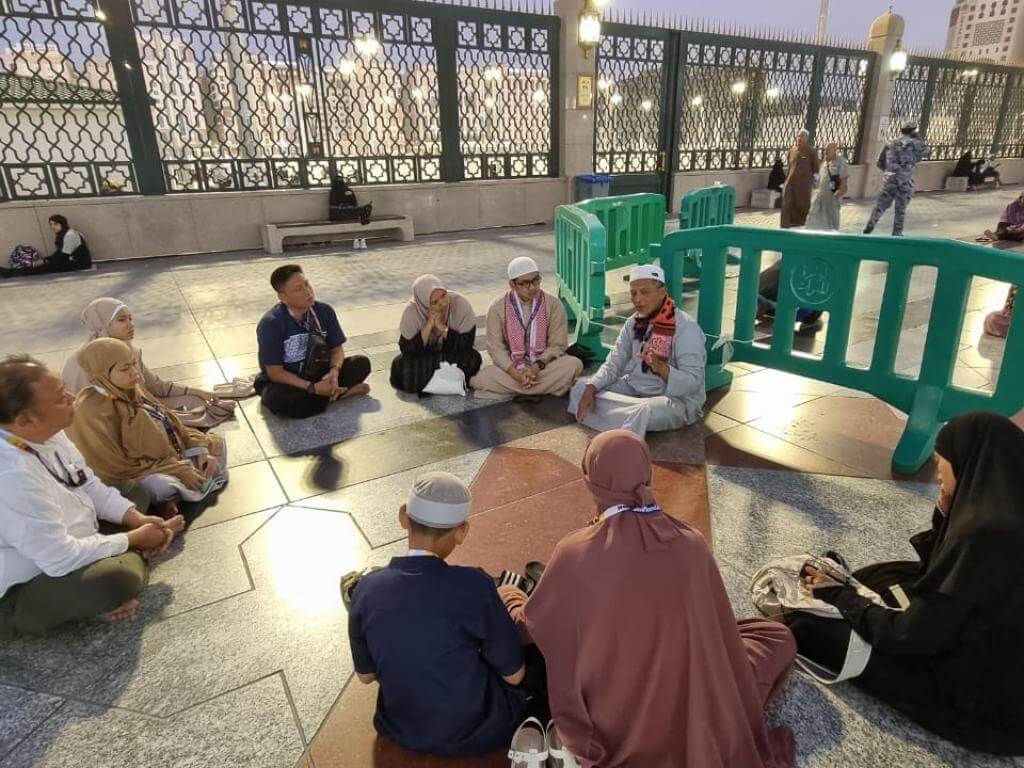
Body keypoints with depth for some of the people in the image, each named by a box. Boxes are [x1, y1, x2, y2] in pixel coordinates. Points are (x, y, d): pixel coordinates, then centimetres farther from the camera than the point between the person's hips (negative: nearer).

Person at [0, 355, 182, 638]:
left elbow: (90, 486, 5)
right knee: (119, 579, -35)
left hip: (66, 548, 10)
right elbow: (61, 558, -30)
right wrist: (133, 539, -17)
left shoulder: (46, 433, -8)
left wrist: (137, 519, -8)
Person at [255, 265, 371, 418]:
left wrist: (334, 371, -25)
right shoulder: (271, 323, -23)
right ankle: (339, 392, -20)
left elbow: (337, 349, -2)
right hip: (283, 381, -3)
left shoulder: (324, 311, -10)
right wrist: (312, 388, -30)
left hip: (314, 373, 3)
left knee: (361, 363, -11)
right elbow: (275, 372, -22)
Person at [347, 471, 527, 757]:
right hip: (476, 735, -4)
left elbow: (365, 674, 1)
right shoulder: (474, 586, -29)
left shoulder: (366, 590, -16)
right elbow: (513, 675, -14)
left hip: (404, 731, 4)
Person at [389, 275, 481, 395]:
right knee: (399, 366, -27)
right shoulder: (412, 311, -20)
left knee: (473, 359, -30)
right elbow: (406, 350, -24)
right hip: (423, 359, 0)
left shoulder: (460, 303, -23)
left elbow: (466, 344, -22)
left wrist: (441, 327, -32)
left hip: (453, 357, 0)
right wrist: (429, 325, -31)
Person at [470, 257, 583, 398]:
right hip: (511, 368, 0)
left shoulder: (553, 304, -3)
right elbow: (496, 347, -9)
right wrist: (516, 374, -24)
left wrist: (536, 367, -21)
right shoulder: (498, 308, -3)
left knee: (574, 364, -29)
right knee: (481, 379, -29)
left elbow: (557, 344, -5)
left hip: (544, 365, 0)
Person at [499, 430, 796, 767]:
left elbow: (530, 627, -3)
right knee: (779, 638, 21)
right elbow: (718, 631, 1)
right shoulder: (692, 543, -15)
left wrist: (507, 598, 21)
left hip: (614, 721, 0)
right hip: (690, 710, 1)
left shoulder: (574, 553, -20)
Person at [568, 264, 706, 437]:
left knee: (642, 412, -41)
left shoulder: (685, 327, -16)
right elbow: (614, 363, 3)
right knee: (580, 388, -4)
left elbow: (693, 382, -22)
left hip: (677, 398, -7)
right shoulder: (633, 323, 6)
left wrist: (661, 367, -41)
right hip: (634, 389, 8)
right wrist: (591, 389, -15)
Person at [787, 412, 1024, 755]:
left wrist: (838, 596, -8)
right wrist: (947, 516, -2)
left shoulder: (987, 535, -31)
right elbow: (943, 575, 11)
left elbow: (912, 634, -23)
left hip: (981, 701, -9)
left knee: (810, 623, -8)